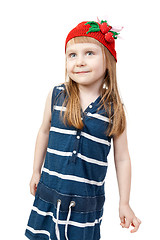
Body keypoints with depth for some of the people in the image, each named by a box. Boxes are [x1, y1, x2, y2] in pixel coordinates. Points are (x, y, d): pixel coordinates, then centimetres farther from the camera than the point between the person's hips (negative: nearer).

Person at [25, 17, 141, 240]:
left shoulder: (114, 109, -8)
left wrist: (124, 204, 2)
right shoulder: (56, 96, -5)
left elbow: (122, 159, -2)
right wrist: (36, 171, 15)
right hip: (49, 193, 2)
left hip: (88, 201, -1)